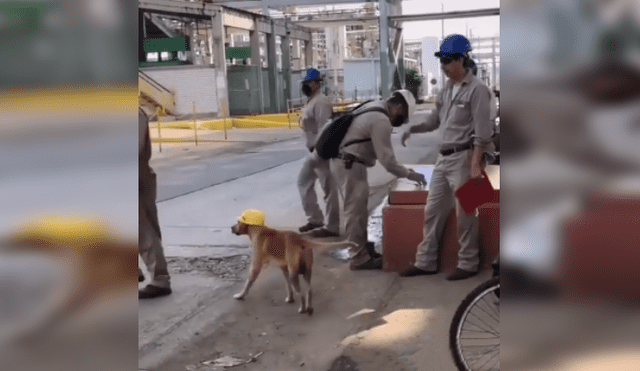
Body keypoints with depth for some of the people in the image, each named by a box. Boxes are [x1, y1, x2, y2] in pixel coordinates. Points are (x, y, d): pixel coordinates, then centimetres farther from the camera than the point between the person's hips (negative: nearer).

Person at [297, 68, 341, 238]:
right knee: (304, 181, 17)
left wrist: (317, 154, -26)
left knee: (329, 190, -3)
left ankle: (332, 228, 4)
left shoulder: (321, 102, -17)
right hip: (314, 151, 11)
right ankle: (315, 219, 26)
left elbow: (324, 130, -24)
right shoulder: (311, 101, 16)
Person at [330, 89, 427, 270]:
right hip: (349, 165, -10)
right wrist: (409, 174, -9)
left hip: (347, 163, 10)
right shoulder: (381, 120, -18)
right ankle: (359, 259, 2)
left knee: (358, 210, 17)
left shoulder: (374, 108, 13)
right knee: (355, 212, -4)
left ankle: (364, 249, 26)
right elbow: (387, 159, -18)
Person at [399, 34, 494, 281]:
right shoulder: (447, 90, 14)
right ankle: (425, 262, 19)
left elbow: (482, 132, -15)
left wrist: (475, 164, -20)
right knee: (432, 210, 10)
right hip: (443, 157, 8)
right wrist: (412, 128, 0)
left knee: (464, 214, 1)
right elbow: (434, 120, 17)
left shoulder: (476, 89, -10)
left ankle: (468, 264, 14)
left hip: (463, 157, -8)